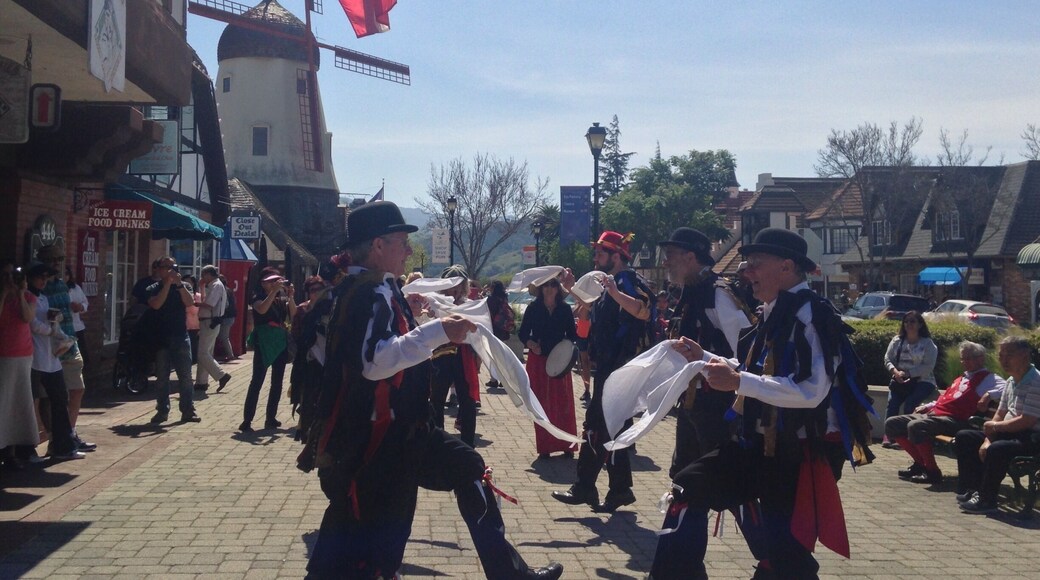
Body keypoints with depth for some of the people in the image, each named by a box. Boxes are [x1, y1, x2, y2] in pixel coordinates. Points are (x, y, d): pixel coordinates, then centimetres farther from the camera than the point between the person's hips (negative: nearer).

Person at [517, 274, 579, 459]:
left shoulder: (565, 309, 4)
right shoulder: (533, 308, 2)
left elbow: (572, 334, 7)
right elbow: (523, 333, 2)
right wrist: (530, 343, -17)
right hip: (538, 359, -1)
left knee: (563, 402, 1)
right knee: (541, 403, 2)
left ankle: (566, 444, 10)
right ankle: (544, 447, 7)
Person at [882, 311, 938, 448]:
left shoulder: (928, 344, 1)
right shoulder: (897, 341, 13)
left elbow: (928, 367, -10)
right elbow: (887, 359, 9)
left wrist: (908, 373, -19)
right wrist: (895, 371, -12)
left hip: (922, 381, -3)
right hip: (900, 380, 3)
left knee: (910, 403, -30)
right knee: (892, 401, -25)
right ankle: (888, 436, -28)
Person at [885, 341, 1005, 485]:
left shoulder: (987, 379, 1)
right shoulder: (961, 379, 28)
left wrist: (988, 395, -30)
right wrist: (927, 406, 25)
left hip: (954, 420, -10)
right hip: (933, 413, 10)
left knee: (916, 426, -36)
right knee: (891, 423, 1)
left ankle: (932, 472, -22)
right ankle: (920, 463, 7)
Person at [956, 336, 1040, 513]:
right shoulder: (1011, 381, 12)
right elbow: (1000, 415, 14)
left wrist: (995, 426, -12)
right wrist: (988, 439, -2)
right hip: (1009, 433, 10)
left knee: (996, 450, -36)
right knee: (964, 437, 8)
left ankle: (987, 500, -20)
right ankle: (974, 489, 4)